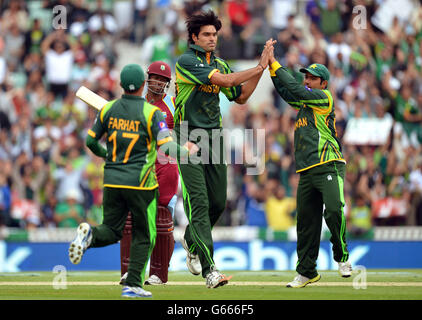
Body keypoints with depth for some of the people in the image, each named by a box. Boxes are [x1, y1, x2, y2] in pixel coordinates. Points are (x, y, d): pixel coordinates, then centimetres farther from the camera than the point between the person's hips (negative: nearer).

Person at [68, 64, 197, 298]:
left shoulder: (108, 109, 4)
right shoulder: (151, 112, -9)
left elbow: (91, 141, 11)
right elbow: (166, 147, -16)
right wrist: (186, 151, 4)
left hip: (112, 180, 4)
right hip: (140, 182, -4)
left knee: (112, 231, 13)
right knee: (144, 235, 9)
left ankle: (90, 235, -20)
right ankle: (133, 285, 4)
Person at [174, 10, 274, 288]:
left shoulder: (220, 64, 14)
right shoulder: (186, 61, -10)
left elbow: (240, 97, 17)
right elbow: (225, 80, -20)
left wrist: (261, 67, 8)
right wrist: (259, 68, -13)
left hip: (214, 137, 7)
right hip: (189, 137, -7)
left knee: (218, 202, 8)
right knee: (198, 203, -12)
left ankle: (191, 241, 37)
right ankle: (209, 269, -18)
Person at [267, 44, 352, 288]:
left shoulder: (325, 97, -1)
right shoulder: (304, 103, 22)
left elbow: (295, 89, -8)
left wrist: (274, 64, -2)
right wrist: (271, 66, 10)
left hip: (329, 166, -8)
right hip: (307, 172, 8)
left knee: (334, 211, -23)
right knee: (306, 222, 6)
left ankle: (342, 257, -4)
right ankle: (307, 272, 11)